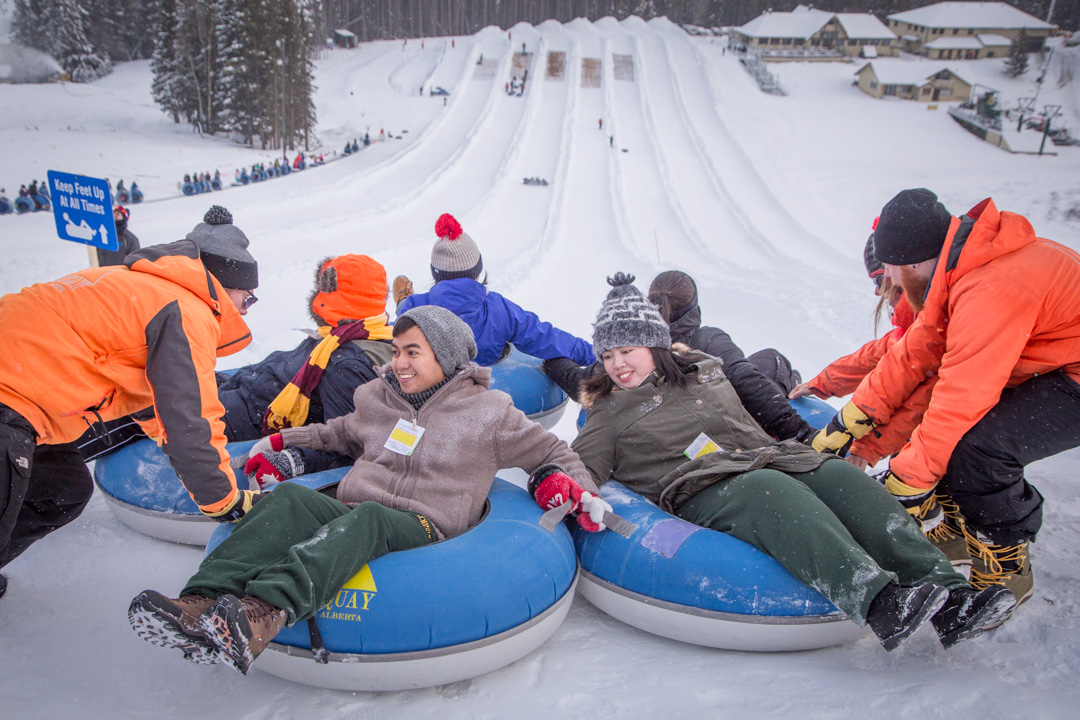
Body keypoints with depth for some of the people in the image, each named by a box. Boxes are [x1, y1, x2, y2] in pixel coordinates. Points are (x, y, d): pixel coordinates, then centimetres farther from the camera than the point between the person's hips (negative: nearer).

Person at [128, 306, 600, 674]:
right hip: (349, 519, 5)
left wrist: (575, 488, -3)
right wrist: (282, 441, 30)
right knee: (288, 499, -26)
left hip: (422, 530, -4)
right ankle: (203, 604, -45)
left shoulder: (489, 412, 8)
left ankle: (264, 612, -61)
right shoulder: (378, 397, 21)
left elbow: (549, 452, 15)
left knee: (368, 517, -39)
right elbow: (345, 435, 39)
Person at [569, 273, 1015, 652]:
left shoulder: (707, 370, 27)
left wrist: (809, 446, 27)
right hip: (703, 495, -5)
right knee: (771, 490, -36)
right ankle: (877, 601, -53)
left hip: (767, 461, 5)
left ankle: (949, 595, -32)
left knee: (838, 475, -23)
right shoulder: (610, 414, 15)